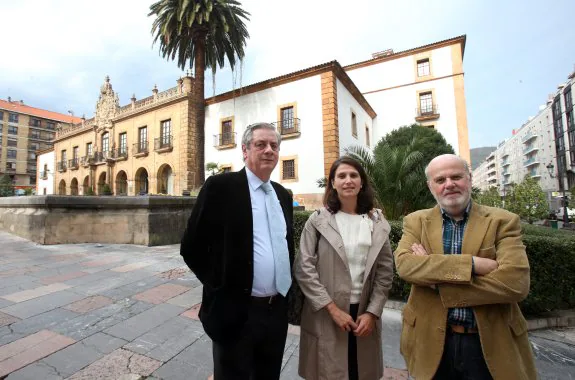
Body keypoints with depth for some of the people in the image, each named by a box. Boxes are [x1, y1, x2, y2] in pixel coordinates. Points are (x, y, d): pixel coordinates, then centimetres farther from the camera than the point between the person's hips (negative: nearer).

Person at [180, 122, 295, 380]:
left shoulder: (282, 194, 7)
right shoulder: (220, 186, -13)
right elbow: (191, 247, -10)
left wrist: (286, 291, 9)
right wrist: (220, 286, -6)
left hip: (277, 311, 6)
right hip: (236, 312, -5)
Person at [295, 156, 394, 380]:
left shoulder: (378, 223, 2)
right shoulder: (318, 221, -7)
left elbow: (385, 272, 4)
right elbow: (303, 269, -10)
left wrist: (372, 313, -3)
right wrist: (333, 309, -12)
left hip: (365, 315, 3)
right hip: (324, 316, -2)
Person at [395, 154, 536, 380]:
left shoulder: (502, 221, -5)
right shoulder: (416, 221, -2)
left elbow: (516, 283, -17)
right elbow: (404, 264, -18)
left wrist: (436, 280, -17)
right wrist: (473, 264, -25)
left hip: (489, 343, 0)